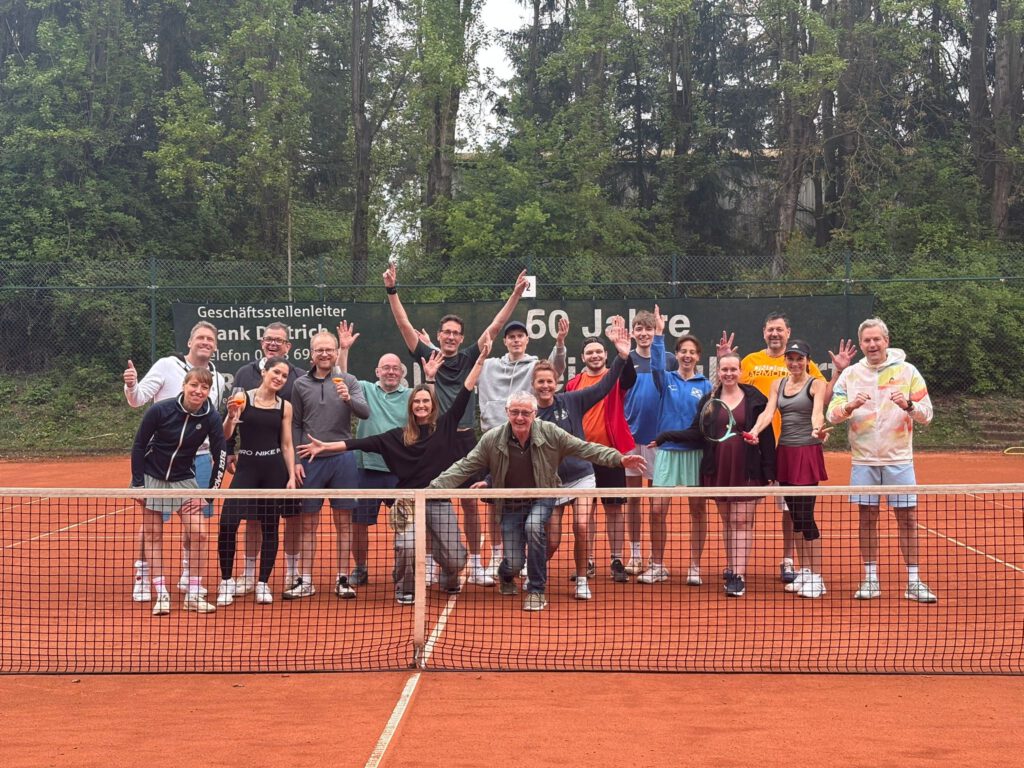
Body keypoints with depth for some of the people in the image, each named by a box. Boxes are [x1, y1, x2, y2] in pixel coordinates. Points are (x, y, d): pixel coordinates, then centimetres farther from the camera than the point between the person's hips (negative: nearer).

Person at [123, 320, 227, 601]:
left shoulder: (218, 380, 10)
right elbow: (137, 400, -8)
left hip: (200, 457, 5)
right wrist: (131, 386, -28)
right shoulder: (166, 366, -5)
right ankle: (142, 578, 9)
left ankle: (187, 577, 21)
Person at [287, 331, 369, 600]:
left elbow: (365, 412, -9)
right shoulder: (301, 385, 7)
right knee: (307, 524, 5)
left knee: (344, 522, 4)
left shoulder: (348, 381, 4)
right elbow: (295, 426, 9)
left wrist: (349, 399, -29)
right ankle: (305, 581, 12)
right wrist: (295, 461, 2)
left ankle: (342, 580, 11)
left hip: (342, 459, -1)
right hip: (311, 460, 1)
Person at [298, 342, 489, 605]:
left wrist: (480, 360, -6)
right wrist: (326, 446, -6)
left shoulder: (445, 426, 3)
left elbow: (465, 392, 0)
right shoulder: (399, 436, 4)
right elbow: (365, 443, 0)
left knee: (456, 559, -6)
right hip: (409, 501, 0)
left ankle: (448, 579, 34)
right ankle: (404, 588, 9)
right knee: (407, 547, -23)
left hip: (440, 502, 0)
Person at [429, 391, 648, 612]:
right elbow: (463, 468, -7)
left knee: (533, 526, -34)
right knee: (513, 564, -10)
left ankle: (537, 591, -17)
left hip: (542, 500, 0)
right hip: (511, 506, 1)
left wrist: (620, 459, -18)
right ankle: (505, 577, 33)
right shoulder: (491, 440, -11)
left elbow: (585, 448, -9)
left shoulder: (550, 433, -12)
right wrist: (433, 488, -17)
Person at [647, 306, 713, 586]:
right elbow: (656, 364, -16)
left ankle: (694, 567, 14)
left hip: (696, 451, 0)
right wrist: (659, 333, -26)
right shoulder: (666, 380, 5)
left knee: (698, 510, 3)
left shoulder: (705, 385, 7)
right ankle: (657, 566, 11)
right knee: (657, 510, -3)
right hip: (668, 450, 0)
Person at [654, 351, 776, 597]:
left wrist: (770, 473, -3)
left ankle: (738, 576, -8)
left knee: (741, 522, -6)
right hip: (718, 470, 3)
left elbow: (766, 438, 0)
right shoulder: (709, 400, 7)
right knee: (726, 521, 9)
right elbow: (697, 433, 5)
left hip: (746, 471, -3)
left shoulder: (755, 399, 0)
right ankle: (731, 568, 19)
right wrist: (667, 436, -7)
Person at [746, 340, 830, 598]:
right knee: (795, 516, 10)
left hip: (808, 453, -5)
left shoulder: (816, 384, -3)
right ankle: (804, 572, 20)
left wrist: (817, 430, -43)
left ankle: (816, 578, -1)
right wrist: (755, 431, -22)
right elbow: (768, 412, -2)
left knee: (805, 515, -8)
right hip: (785, 452, 5)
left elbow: (817, 411, -20)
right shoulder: (778, 385, 11)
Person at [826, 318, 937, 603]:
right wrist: (850, 406, -21)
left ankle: (914, 582, 8)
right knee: (867, 517, 5)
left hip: (899, 459, -1)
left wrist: (908, 405, -22)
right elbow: (832, 414, -1)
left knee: (907, 517, 0)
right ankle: (870, 580, 13)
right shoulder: (850, 374, 5)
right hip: (864, 459, 1)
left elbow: (926, 415, -2)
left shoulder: (907, 371, 1)